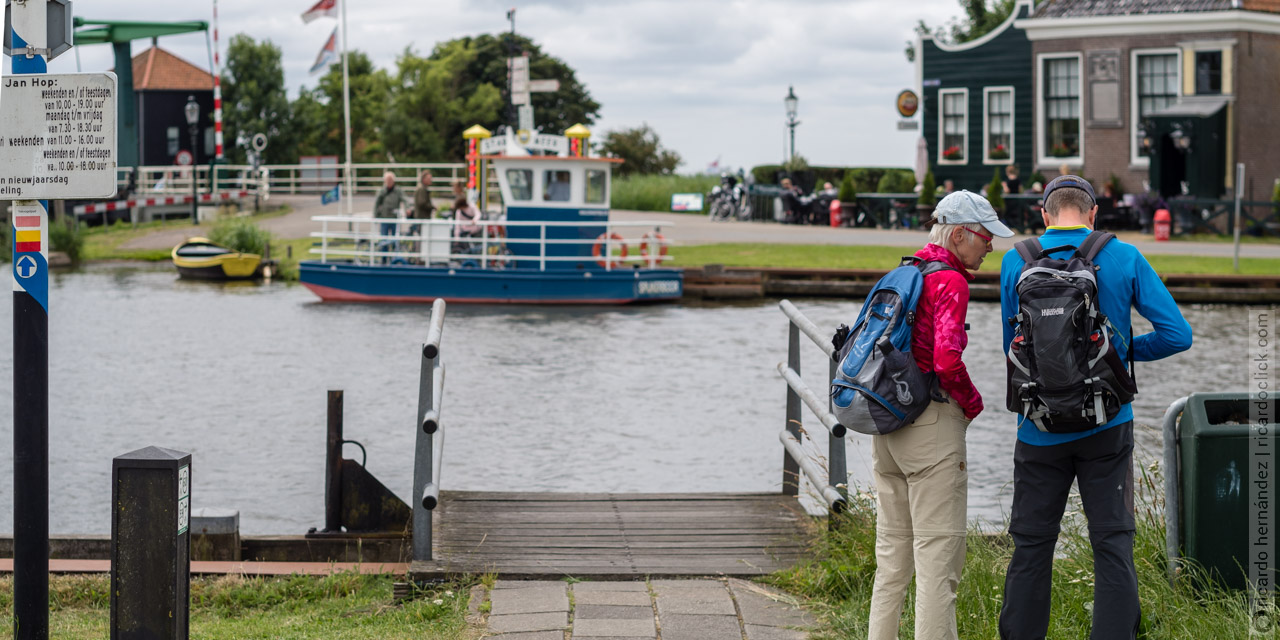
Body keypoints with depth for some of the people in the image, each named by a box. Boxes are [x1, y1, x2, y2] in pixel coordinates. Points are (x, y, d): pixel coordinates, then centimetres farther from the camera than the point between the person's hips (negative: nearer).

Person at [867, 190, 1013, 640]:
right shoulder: (950, 282, -13)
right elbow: (947, 361, -24)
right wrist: (975, 407, -7)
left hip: (886, 425, 8)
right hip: (933, 422, -8)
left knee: (892, 551, 14)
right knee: (938, 552, -4)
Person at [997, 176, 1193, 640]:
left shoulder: (1017, 262, -1)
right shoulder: (1125, 259, -3)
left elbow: (1011, 346, 8)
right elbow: (1177, 334, -5)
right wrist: (1124, 350, 9)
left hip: (1040, 427, 1)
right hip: (1107, 426, -1)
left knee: (1031, 544, 9)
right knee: (1113, 542, 4)